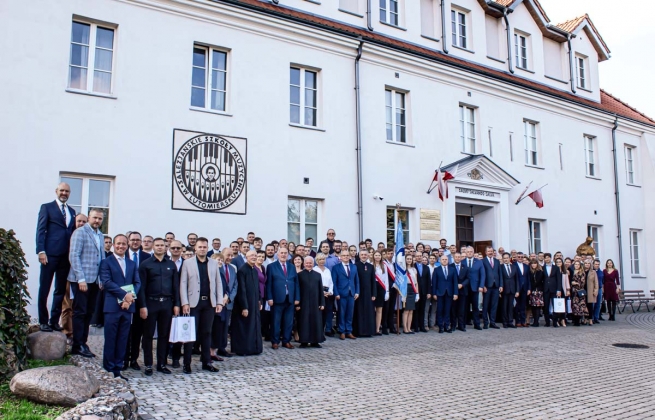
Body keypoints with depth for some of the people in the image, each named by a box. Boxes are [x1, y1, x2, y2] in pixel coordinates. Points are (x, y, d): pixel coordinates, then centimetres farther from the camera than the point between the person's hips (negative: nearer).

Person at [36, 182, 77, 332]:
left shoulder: (72, 211, 18)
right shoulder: (47, 207, 3)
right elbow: (40, 230, -4)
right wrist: (41, 251, -13)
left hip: (66, 256, 5)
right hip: (50, 254, -5)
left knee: (61, 290, 8)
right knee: (44, 289, 2)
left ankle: (54, 320, 17)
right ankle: (43, 321, 11)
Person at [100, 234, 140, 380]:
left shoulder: (132, 264, 17)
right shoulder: (106, 262, 2)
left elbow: (137, 282, 8)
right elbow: (106, 282, -10)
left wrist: (130, 297, -10)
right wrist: (125, 294, -17)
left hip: (127, 306, 4)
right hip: (112, 306, -4)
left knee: (122, 340, 7)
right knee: (110, 339, 1)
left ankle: (117, 370, 14)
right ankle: (108, 370, 9)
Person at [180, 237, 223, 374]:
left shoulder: (214, 263, 9)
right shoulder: (187, 263, 2)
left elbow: (218, 283, 8)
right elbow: (183, 284, -2)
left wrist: (219, 302, 1)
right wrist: (185, 303, -10)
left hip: (209, 303, 2)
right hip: (193, 303, -2)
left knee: (206, 333, 9)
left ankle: (207, 362, 16)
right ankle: (187, 363, 9)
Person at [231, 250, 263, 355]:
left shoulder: (255, 270, 10)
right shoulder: (242, 270, -15)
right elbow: (241, 290, -18)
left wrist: (259, 301, 10)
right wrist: (244, 307, -20)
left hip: (254, 304, 8)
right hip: (244, 304, -8)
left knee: (254, 327, 12)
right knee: (244, 327, 2)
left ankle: (253, 348, 20)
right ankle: (242, 349, 11)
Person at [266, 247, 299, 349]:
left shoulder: (292, 267, 14)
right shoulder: (271, 267, 2)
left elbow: (296, 283, 11)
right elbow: (268, 283, -3)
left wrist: (297, 297, 5)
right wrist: (269, 298, -11)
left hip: (290, 299, 4)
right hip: (277, 299, -3)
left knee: (288, 322, 8)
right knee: (276, 321, 3)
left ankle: (286, 341, 18)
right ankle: (275, 342, 13)